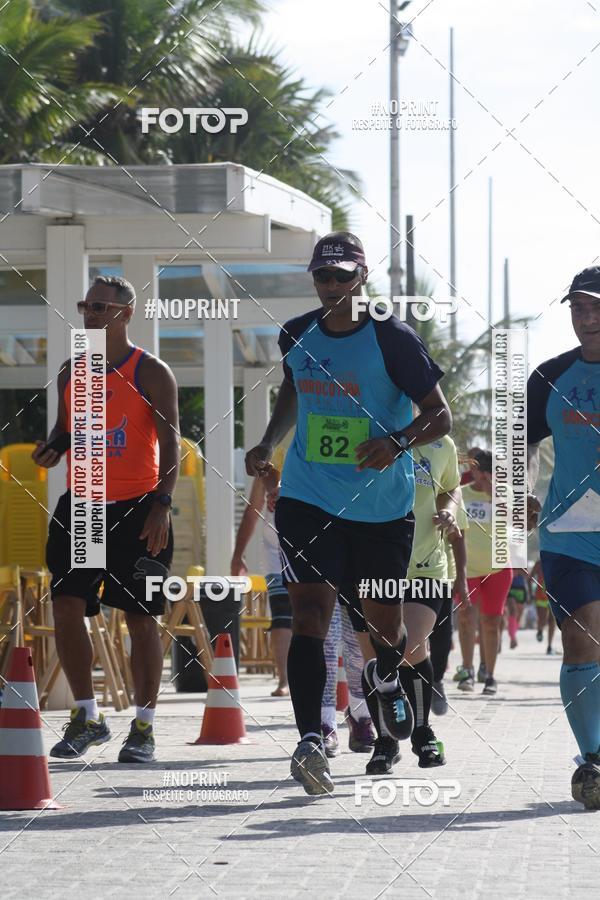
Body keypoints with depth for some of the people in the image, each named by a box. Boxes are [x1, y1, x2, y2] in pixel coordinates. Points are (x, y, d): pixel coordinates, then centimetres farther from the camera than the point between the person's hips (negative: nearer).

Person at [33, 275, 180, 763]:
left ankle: (144, 725, 9)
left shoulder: (150, 373, -5)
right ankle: (88, 716, 7)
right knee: (66, 604, -5)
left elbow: (170, 442, -8)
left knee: (140, 615, -1)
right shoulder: (70, 372, 10)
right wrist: (53, 447, -3)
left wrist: (162, 504, -19)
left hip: (137, 508, -5)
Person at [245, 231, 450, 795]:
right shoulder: (296, 336, 4)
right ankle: (310, 741, -23)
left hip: (382, 505, -1)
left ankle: (383, 680, 49)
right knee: (310, 615, -16)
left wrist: (397, 441, -27)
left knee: (385, 626, 12)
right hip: (309, 500, 2)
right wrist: (268, 444, 12)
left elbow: (440, 415, -9)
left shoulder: (392, 339, -10)